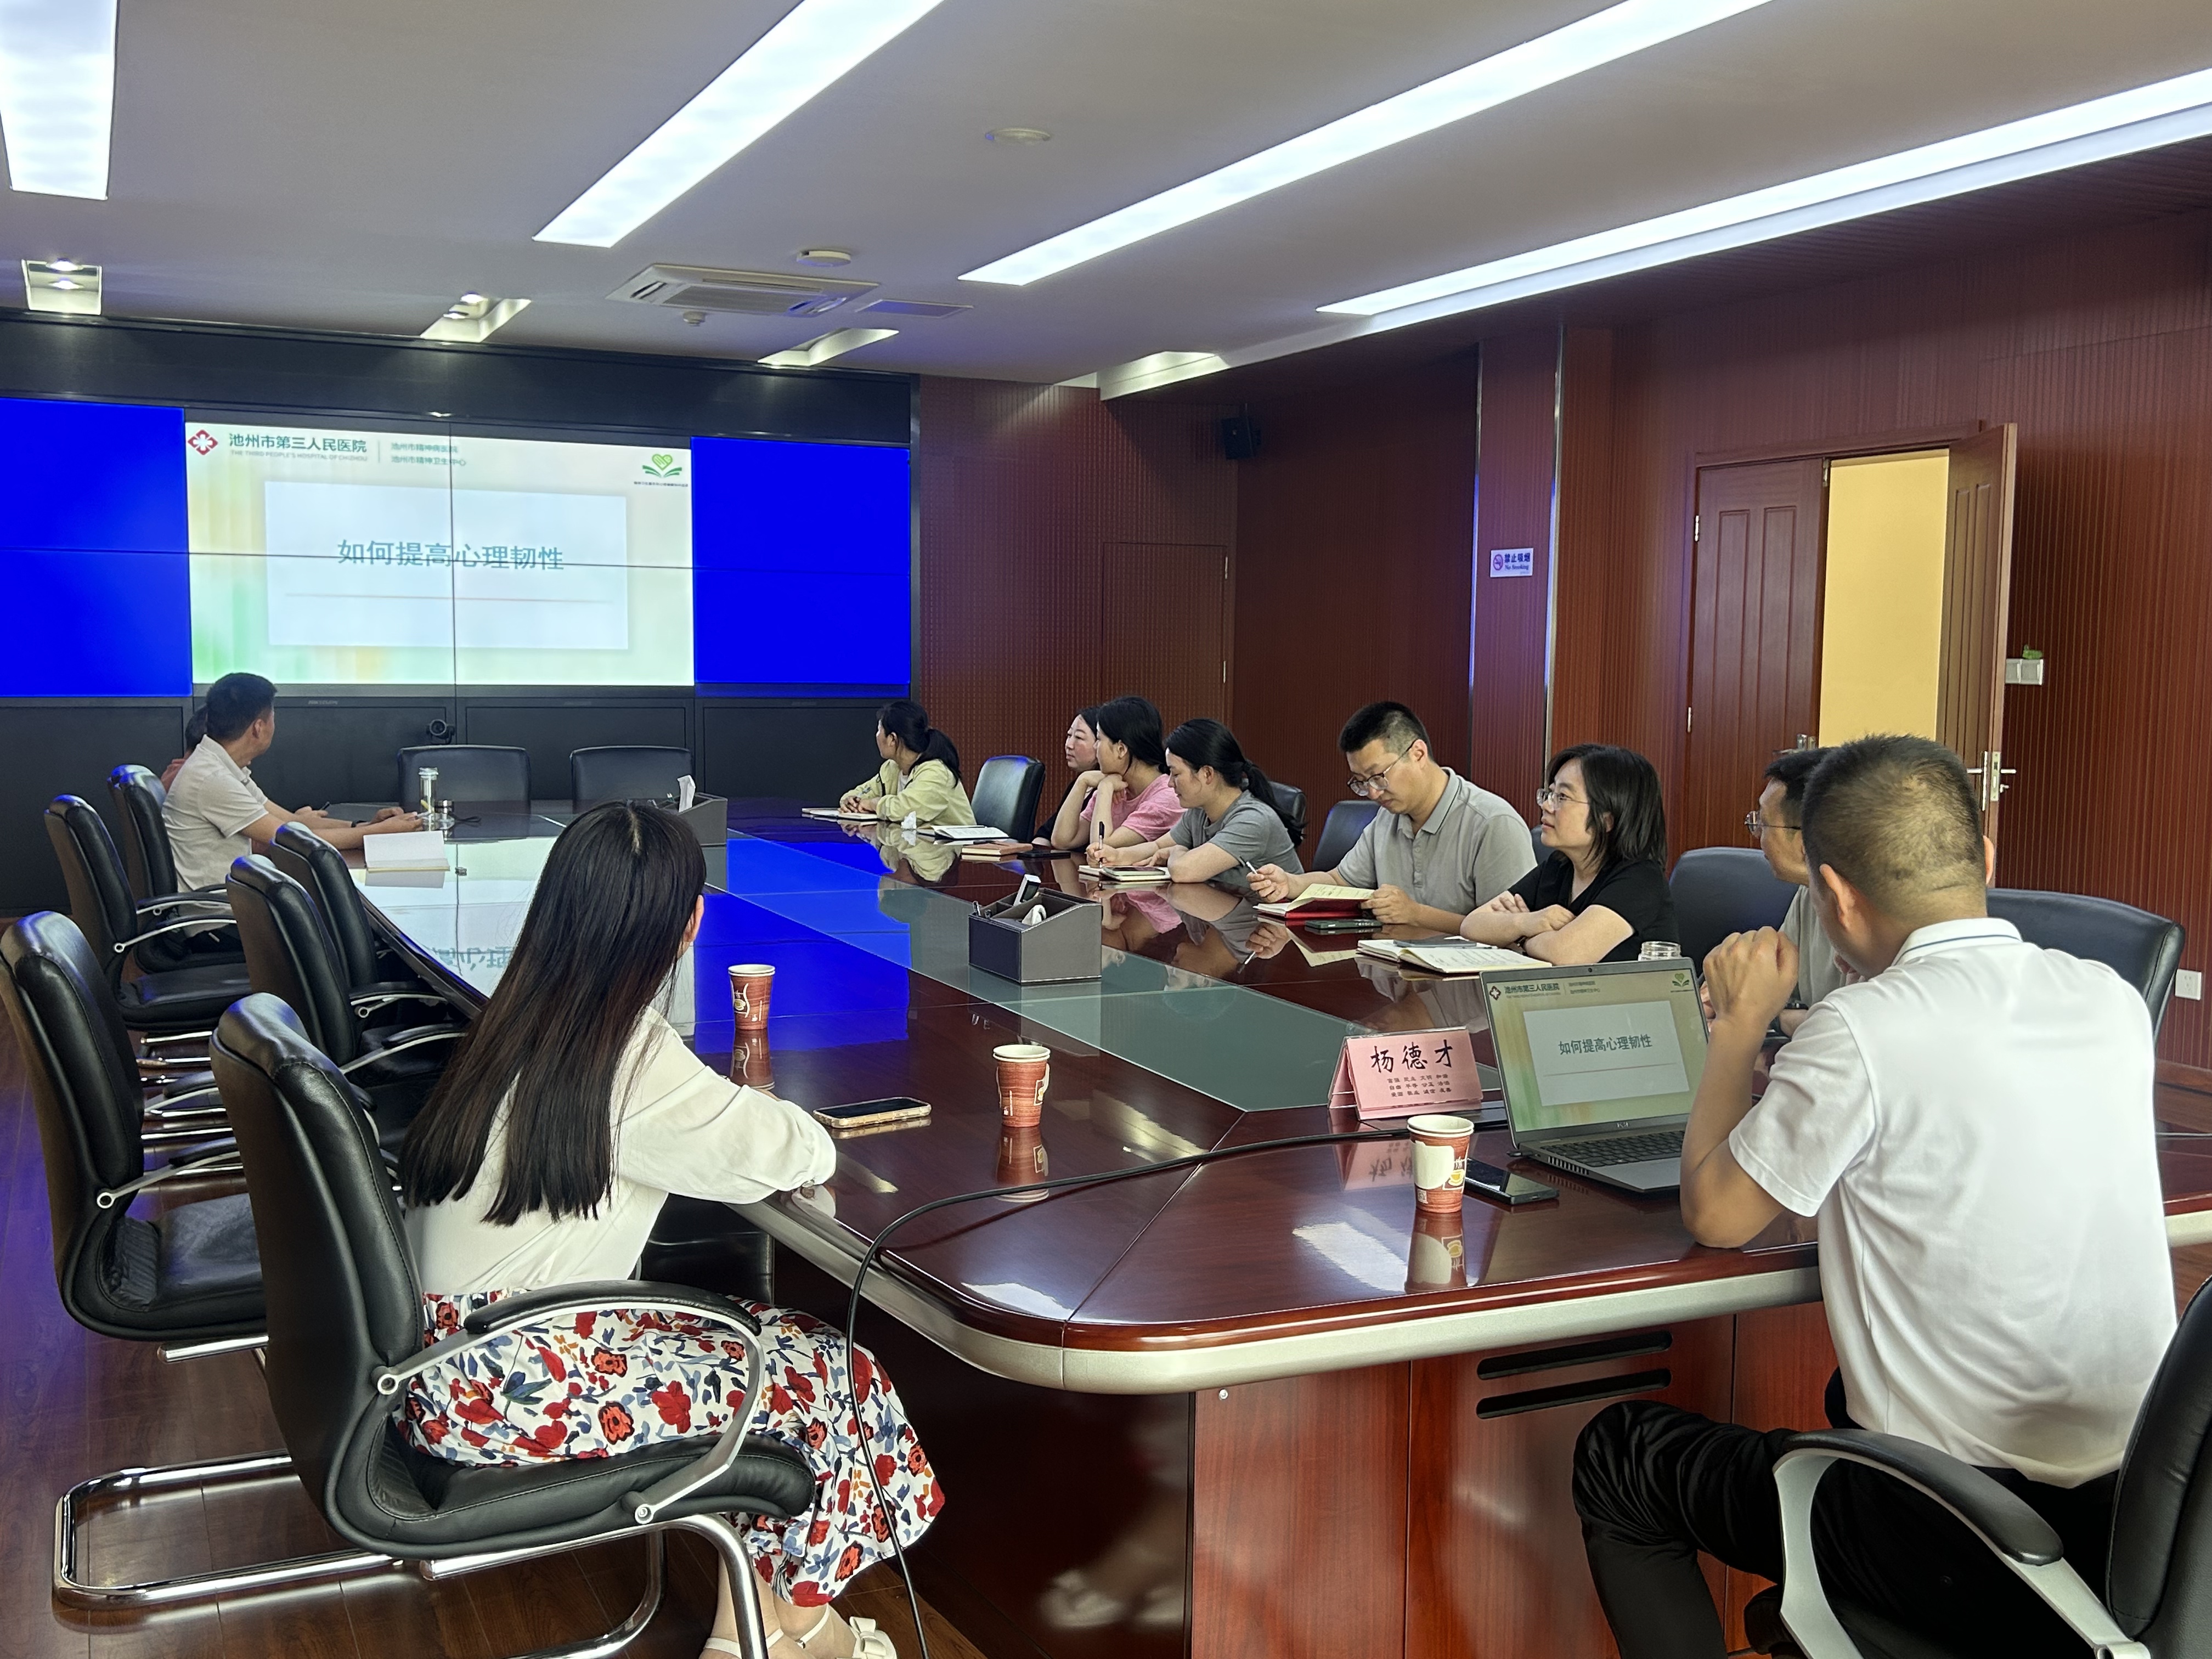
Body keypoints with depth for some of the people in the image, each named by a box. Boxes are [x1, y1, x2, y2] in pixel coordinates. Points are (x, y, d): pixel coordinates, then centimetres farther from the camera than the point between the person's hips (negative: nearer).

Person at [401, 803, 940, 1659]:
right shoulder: (630, 1059, -21)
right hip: (509, 1387, -8)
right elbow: (804, 1155, -13)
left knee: (774, 1341, 15)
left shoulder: (519, 1021, 4)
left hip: (449, 1354, 9)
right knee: (826, 1373, 5)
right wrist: (757, 1109, 7)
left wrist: (734, 1105, 9)